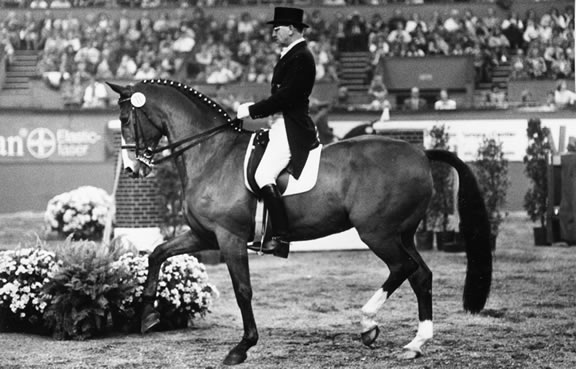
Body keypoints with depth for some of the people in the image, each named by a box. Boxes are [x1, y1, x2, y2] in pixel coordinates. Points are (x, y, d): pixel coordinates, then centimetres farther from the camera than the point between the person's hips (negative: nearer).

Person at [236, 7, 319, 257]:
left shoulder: (300, 58, -15)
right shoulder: (292, 55, 19)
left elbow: (285, 97, -22)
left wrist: (252, 111, -16)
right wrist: (253, 108, 10)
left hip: (293, 128, -11)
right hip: (286, 125, 11)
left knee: (264, 176, -20)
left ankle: (281, 237, -22)